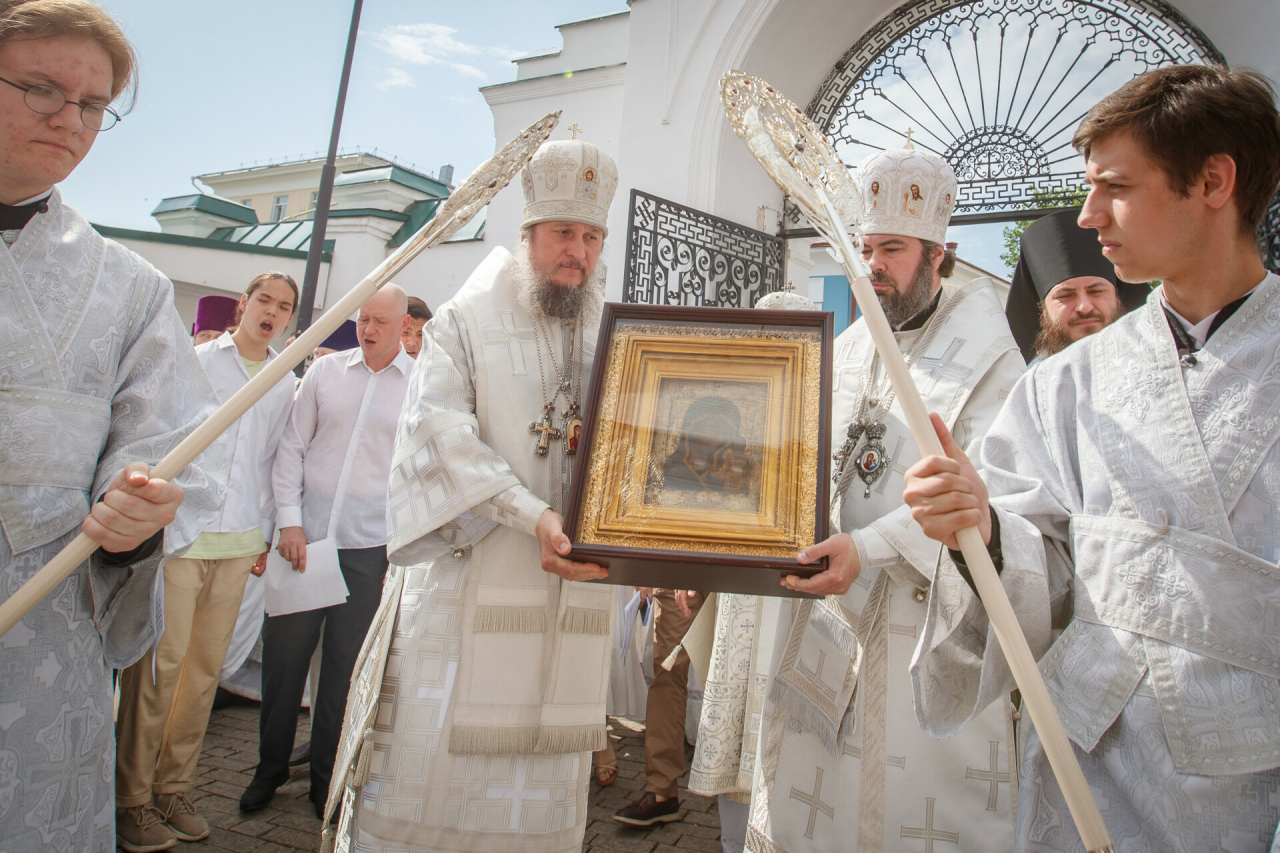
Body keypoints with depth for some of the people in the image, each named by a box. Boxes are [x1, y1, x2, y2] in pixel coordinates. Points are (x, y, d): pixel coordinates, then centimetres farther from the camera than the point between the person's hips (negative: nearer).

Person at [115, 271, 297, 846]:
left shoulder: (285, 385, 13)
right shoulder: (194, 362, 4)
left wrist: (266, 535, 13)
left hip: (239, 540, 3)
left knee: (205, 666, 7)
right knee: (159, 660, -4)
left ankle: (173, 786, 19)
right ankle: (129, 794, 9)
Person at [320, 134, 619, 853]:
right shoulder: (466, 323, 4)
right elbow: (441, 429, -10)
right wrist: (531, 515, -22)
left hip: (575, 589, 3)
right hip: (469, 574, -2)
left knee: (541, 781, 11)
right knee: (428, 763, 2)